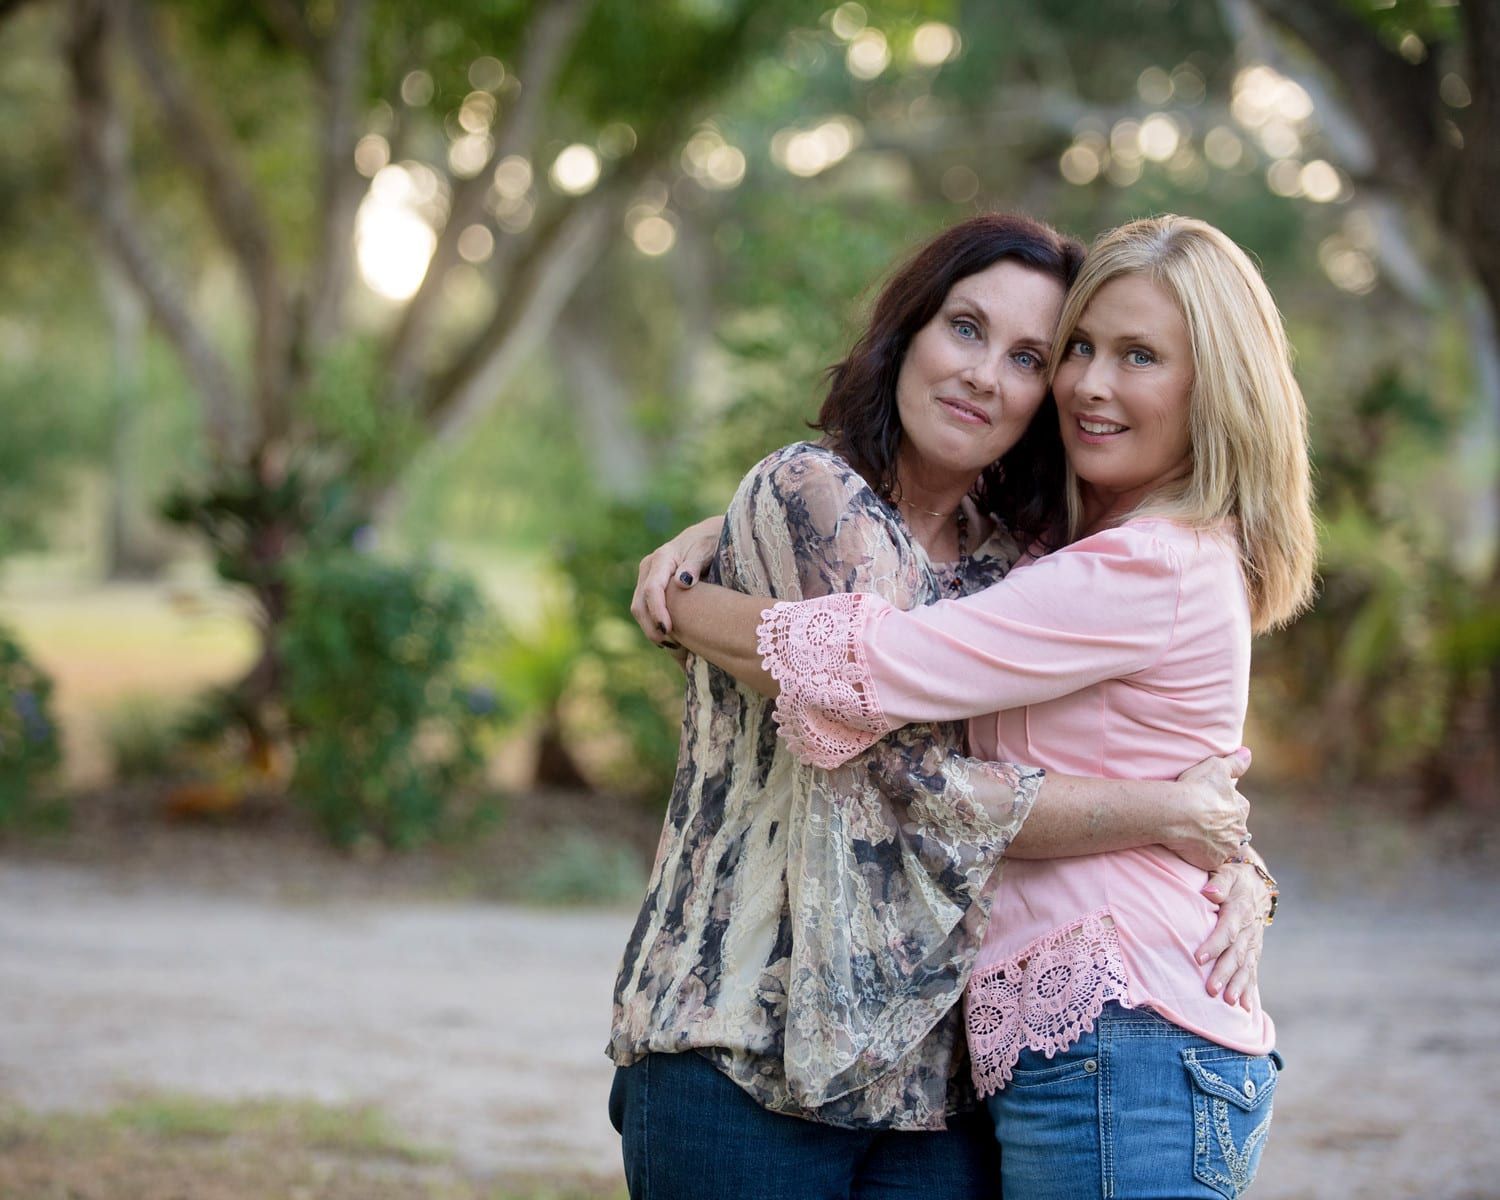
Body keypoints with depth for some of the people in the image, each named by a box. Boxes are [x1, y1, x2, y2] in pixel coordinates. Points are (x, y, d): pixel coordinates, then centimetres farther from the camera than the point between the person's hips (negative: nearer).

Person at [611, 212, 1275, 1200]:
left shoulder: (1006, 572, 14)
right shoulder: (810, 494, -7)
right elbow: (935, 787, -14)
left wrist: (1235, 867, -2)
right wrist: (1170, 817, -8)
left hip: (935, 1087, 6)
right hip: (747, 1060, -6)